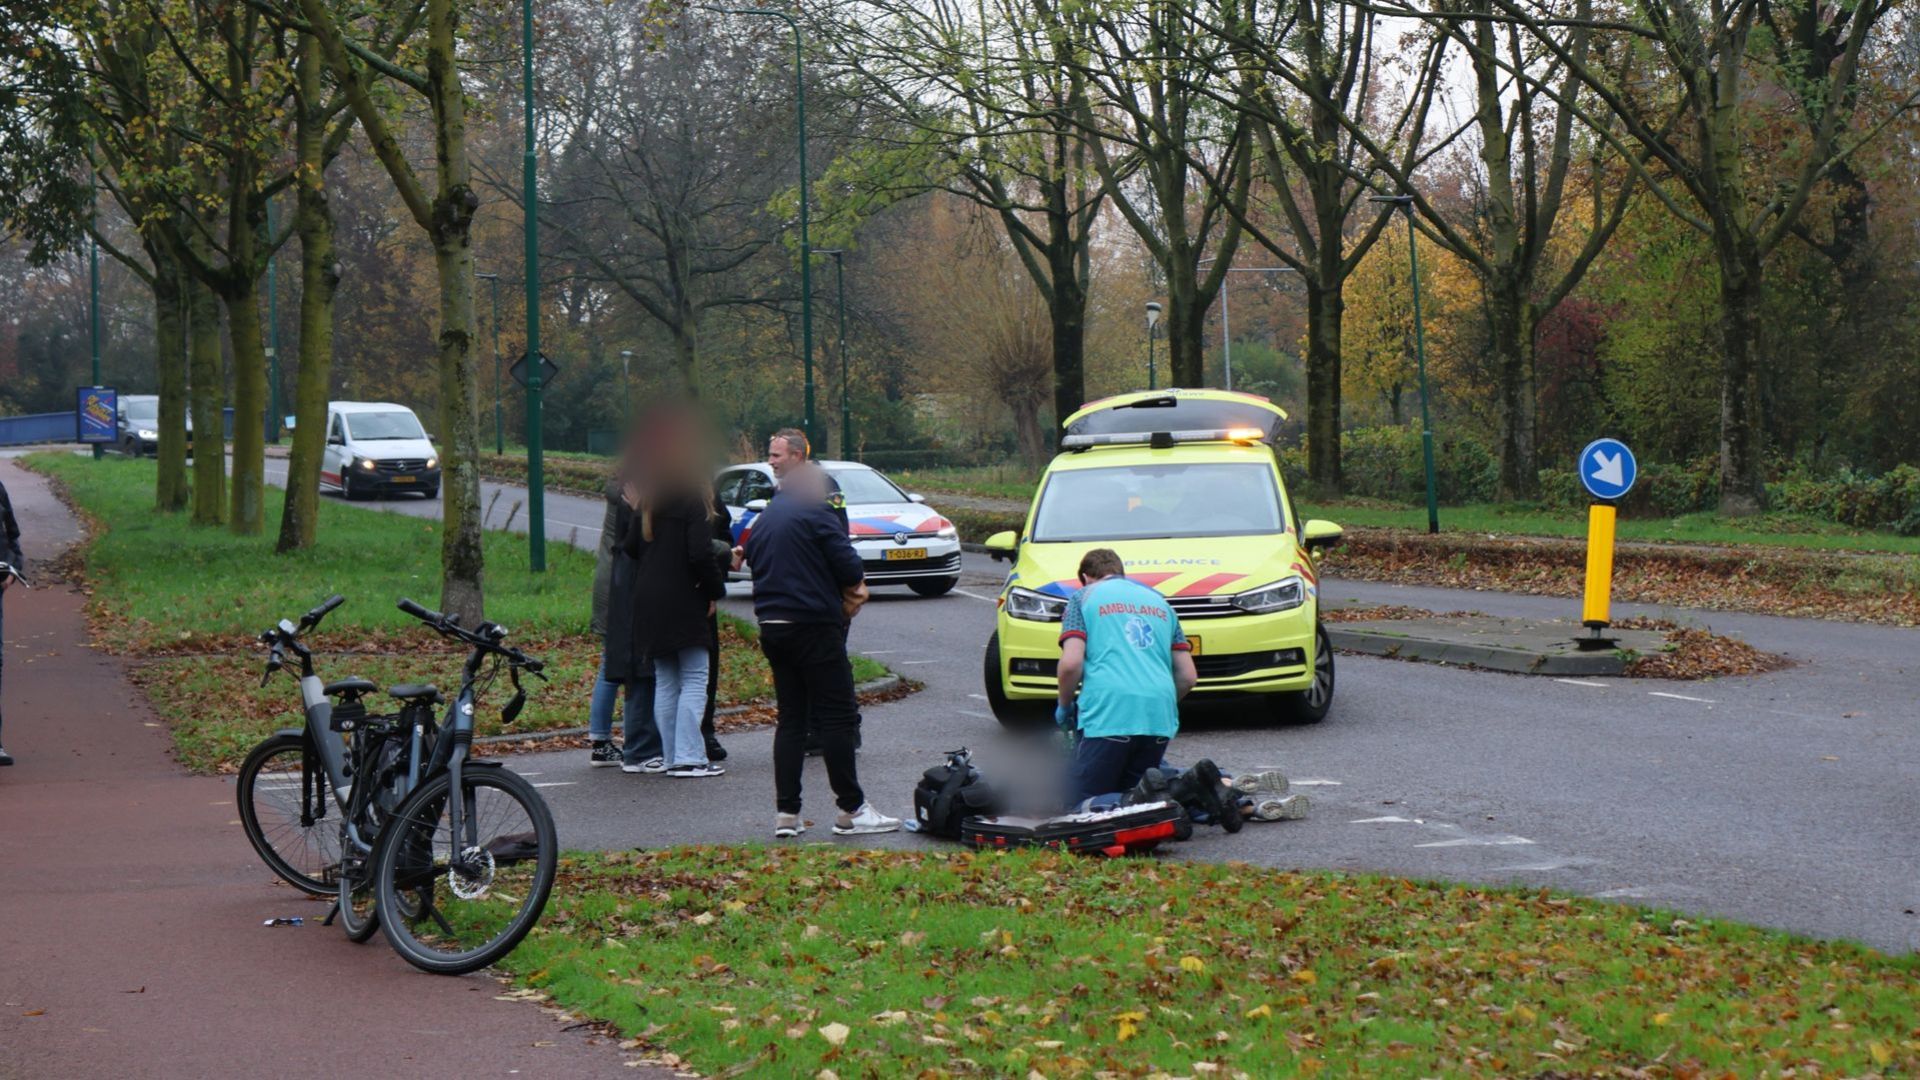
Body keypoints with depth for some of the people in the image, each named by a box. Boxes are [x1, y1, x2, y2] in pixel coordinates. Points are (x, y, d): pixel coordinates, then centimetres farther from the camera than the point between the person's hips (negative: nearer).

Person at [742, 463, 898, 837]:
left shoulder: (761, 523, 18)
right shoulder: (815, 514, -7)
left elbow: (758, 568, 17)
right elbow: (849, 566, -14)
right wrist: (852, 588, 10)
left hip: (772, 627, 8)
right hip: (814, 626, -7)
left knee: (789, 719, 11)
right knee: (837, 717, -2)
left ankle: (786, 812, 7)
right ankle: (851, 809, 0)